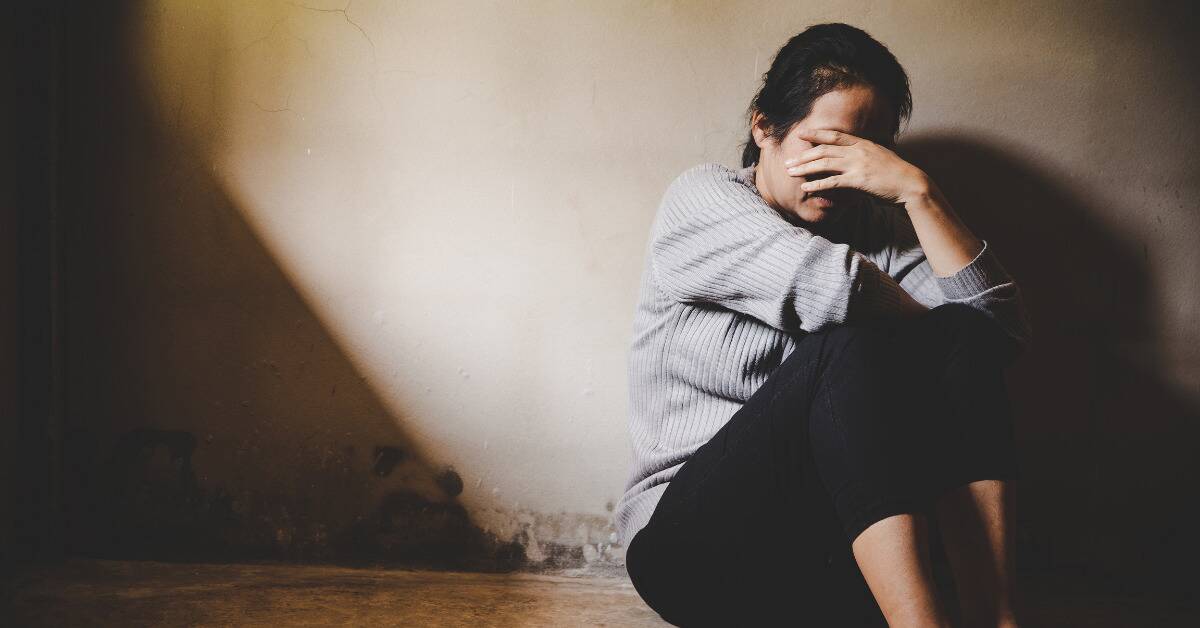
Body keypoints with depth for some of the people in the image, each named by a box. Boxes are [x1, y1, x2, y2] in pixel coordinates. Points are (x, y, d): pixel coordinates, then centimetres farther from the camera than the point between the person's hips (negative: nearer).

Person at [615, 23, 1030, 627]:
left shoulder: (874, 230, 8)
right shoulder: (700, 197, -3)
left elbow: (1002, 333, -7)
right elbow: (824, 285, -21)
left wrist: (917, 190, -12)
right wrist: (927, 333, -4)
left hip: (838, 535, 5)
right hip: (694, 542, -4)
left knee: (965, 337, -17)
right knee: (851, 349, -29)